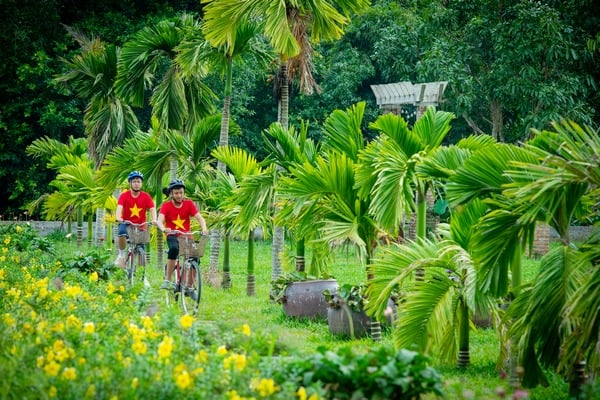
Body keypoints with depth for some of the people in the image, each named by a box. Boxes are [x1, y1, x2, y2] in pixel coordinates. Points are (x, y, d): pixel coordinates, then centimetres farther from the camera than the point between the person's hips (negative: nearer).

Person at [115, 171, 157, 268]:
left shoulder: (146, 197, -3)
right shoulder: (124, 196, -7)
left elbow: (152, 209, -13)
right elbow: (119, 207, -20)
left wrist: (154, 220, -34)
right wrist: (118, 218, -42)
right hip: (126, 223, -2)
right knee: (122, 232, -35)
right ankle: (122, 254, -13)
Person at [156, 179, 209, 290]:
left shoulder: (189, 204, -1)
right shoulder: (166, 205, -6)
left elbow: (199, 217, -10)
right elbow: (160, 220, -21)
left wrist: (204, 228, -32)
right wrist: (164, 229, -44)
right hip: (172, 236, -3)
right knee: (174, 248, -35)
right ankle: (167, 280, -29)